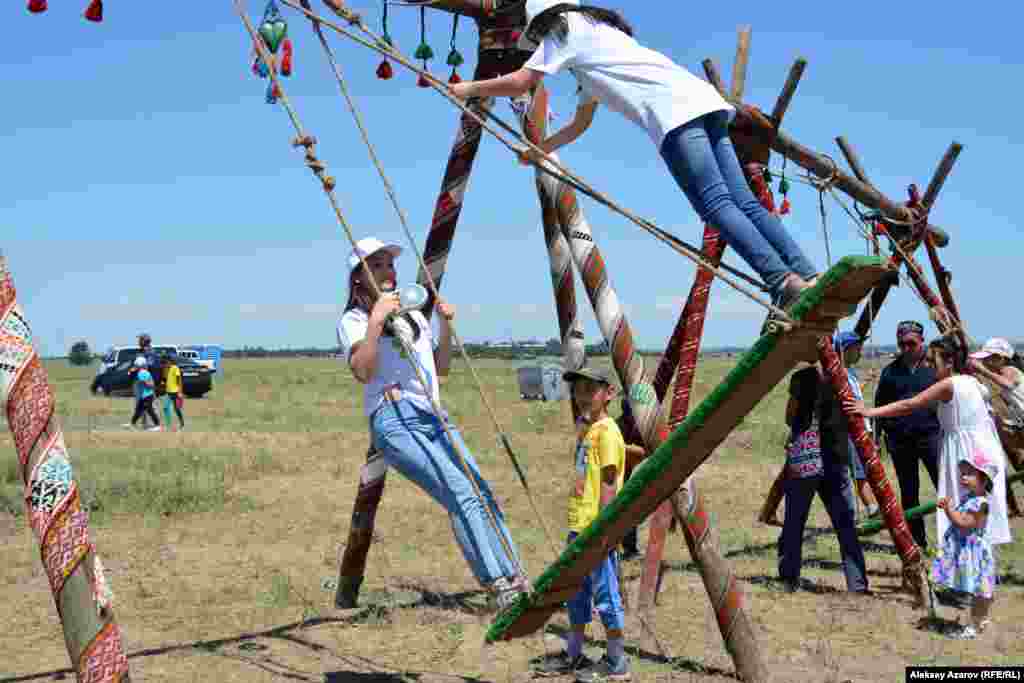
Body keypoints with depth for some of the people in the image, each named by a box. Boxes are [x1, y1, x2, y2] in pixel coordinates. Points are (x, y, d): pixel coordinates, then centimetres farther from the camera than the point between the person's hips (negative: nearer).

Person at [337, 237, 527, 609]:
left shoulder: (412, 313, 26)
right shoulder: (354, 320, 5)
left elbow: (441, 368, 26)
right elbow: (362, 371, -13)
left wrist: (445, 325, 13)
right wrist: (376, 320, -18)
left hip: (434, 418, 7)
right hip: (395, 421, -7)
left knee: (482, 493, -7)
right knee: (461, 494, -22)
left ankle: (515, 578, -7)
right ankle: (496, 583, -26)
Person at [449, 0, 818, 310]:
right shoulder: (596, 33, 38)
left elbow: (520, 83, 10)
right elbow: (580, 124, 46)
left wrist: (470, 88, 26)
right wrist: (539, 150, 52)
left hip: (675, 112, -9)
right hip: (703, 101, 9)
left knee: (716, 204, -16)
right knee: (744, 202, 1)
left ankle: (784, 282, -29)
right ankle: (808, 278, -10)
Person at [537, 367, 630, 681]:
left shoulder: (606, 431, -13)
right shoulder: (585, 430, 14)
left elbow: (608, 483, -17)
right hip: (578, 527, 9)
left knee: (605, 594, -1)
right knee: (576, 593, 16)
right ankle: (574, 656, 27)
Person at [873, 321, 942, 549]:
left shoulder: (934, 366, 1)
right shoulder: (890, 371, 7)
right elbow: (880, 406, 13)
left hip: (930, 434, -3)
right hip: (900, 439, 3)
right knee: (908, 493, 9)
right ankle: (917, 541, 20)